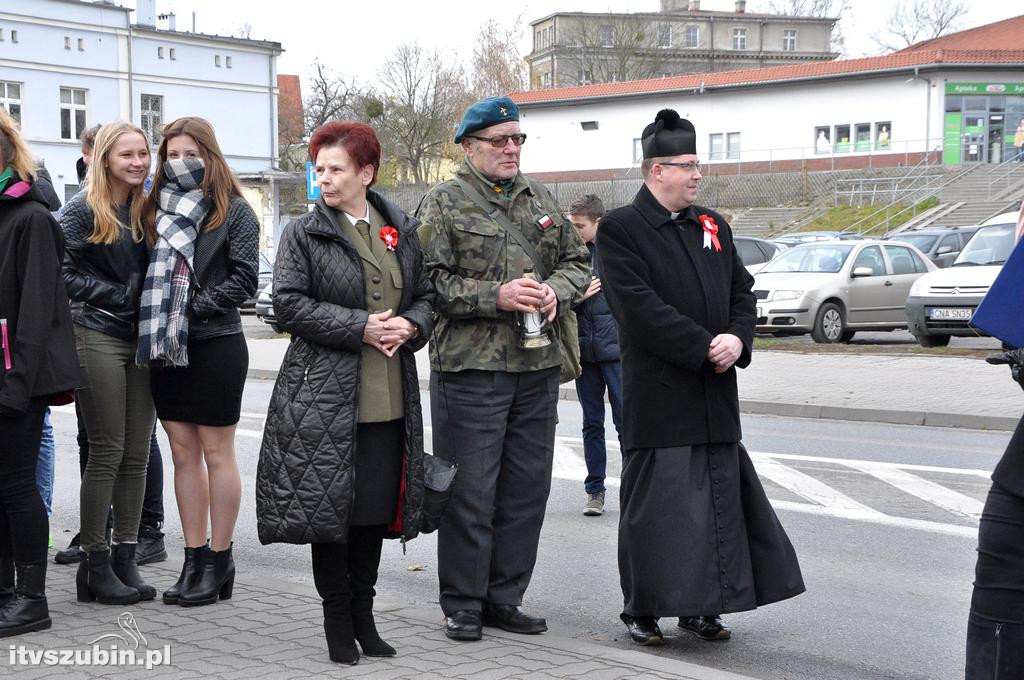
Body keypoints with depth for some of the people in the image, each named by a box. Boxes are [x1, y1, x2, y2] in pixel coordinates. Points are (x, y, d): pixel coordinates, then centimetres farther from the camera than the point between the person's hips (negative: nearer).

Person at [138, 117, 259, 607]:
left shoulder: (233, 210, -1)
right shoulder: (156, 208, 13)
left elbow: (244, 278, -9)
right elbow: (146, 273, 13)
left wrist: (196, 309, -15)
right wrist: (154, 319, -2)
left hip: (215, 345, -5)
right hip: (165, 346, 5)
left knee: (216, 453, 2)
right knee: (183, 453, 8)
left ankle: (219, 563, 9)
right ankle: (195, 561, 14)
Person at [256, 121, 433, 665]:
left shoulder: (402, 232, 11)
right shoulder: (304, 234, -1)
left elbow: (427, 295, 17)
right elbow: (289, 304, -8)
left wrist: (409, 325, -6)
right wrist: (361, 328, -16)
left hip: (388, 397, 4)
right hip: (325, 394, -3)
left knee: (377, 506, 9)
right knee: (328, 504, 0)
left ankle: (363, 615, 22)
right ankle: (337, 620, 14)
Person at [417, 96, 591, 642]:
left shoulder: (540, 200, 16)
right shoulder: (443, 203, -2)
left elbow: (577, 262, 19)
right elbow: (430, 281, -10)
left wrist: (556, 290, -2)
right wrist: (496, 296, -19)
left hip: (537, 368, 6)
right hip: (469, 367, -6)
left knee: (526, 489, 10)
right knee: (470, 491, -1)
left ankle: (503, 598, 22)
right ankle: (461, 604, 12)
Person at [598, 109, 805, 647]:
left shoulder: (713, 226, 14)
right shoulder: (620, 228, -7)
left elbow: (742, 290, 15)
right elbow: (640, 308, -16)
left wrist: (737, 340, -7)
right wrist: (705, 348, -19)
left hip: (716, 397, 7)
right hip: (658, 395, -6)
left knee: (719, 498, 10)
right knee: (655, 502, -1)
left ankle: (702, 607, 21)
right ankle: (642, 609, 12)